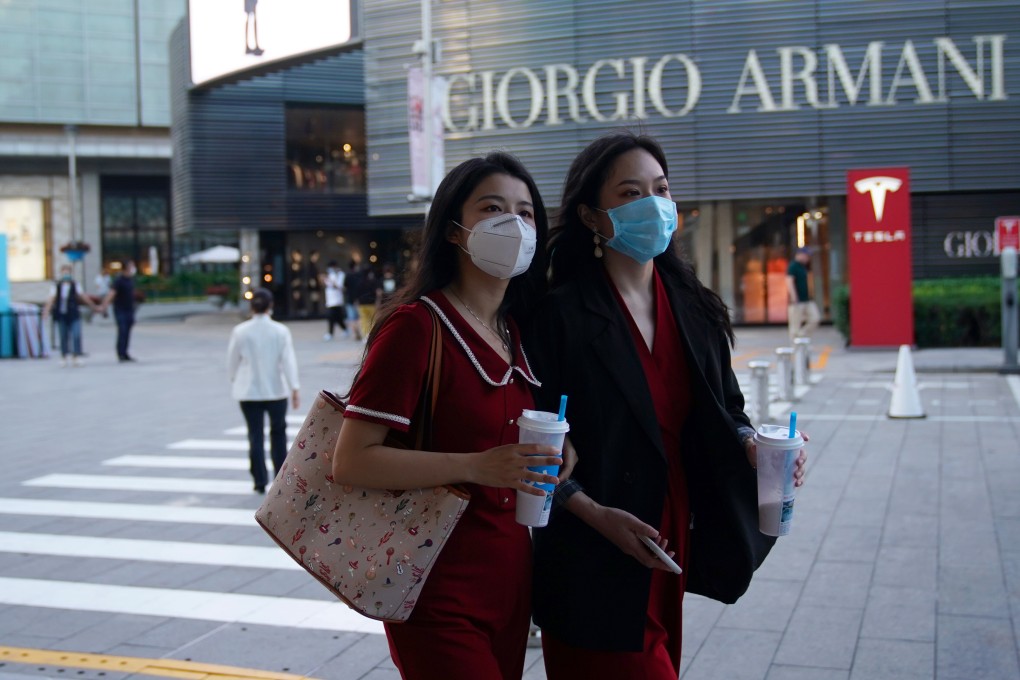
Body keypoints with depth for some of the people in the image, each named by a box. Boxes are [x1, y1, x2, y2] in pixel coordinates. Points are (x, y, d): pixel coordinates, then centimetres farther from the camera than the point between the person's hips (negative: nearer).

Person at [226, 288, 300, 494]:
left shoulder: (240, 331, -6)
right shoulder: (281, 331, -7)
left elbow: (232, 361, 3)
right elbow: (289, 361, -10)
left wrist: (235, 380, 21)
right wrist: (294, 388, -9)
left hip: (249, 391, 0)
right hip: (276, 390, 0)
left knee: (255, 435, 4)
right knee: (278, 433, 15)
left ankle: (260, 481, 2)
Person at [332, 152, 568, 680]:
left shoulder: (514, 333, 9)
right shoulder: (416, 324, -14)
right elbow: (350, 462, -19)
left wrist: (546, 454, 3)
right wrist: (475, 466, -27)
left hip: (510, 585, 8)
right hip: (440, 594, -7)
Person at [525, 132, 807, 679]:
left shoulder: (693, 307, 8)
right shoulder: (560, 315, -11)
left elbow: (721, 411, 14)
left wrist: (750, 445, -7)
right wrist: (596, 515, -19)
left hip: (672, 543, 6)